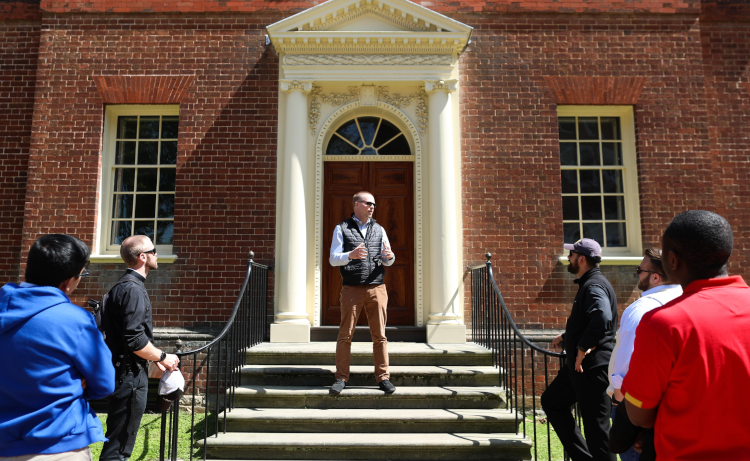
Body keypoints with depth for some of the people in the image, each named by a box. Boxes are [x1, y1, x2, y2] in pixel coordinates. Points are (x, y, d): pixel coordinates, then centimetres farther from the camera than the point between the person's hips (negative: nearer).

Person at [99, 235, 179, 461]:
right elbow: (135, 340, -24)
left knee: (120, 440, 20)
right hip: (130, 374, -10)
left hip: (128, 372, 10)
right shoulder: (133, 289, -19)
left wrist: (155, 358, 16)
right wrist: (162, 357, -10)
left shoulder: (126, 285, 14)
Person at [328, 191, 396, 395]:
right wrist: (350, 255, -21)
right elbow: (333, 259, 0)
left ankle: (383, 378, 9)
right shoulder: (342, 229, 8)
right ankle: (341, 378, 8)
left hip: (377, 288, 2)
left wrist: (389, 256, -13)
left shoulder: (379, 229, 17)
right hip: (351, 288, -2)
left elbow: (388, 261, 12)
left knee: (379, 336, 2)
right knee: (345, 335, -1)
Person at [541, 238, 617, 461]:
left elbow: (602, 318, -37)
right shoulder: (588, 284, 15)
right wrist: (566, 337, 22)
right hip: (579, 365, 11)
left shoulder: (594, 286, -18)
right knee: (551, 401, 19)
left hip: (592, 367, -11)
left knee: (595, 424, -2)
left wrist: (583, 347, -28)